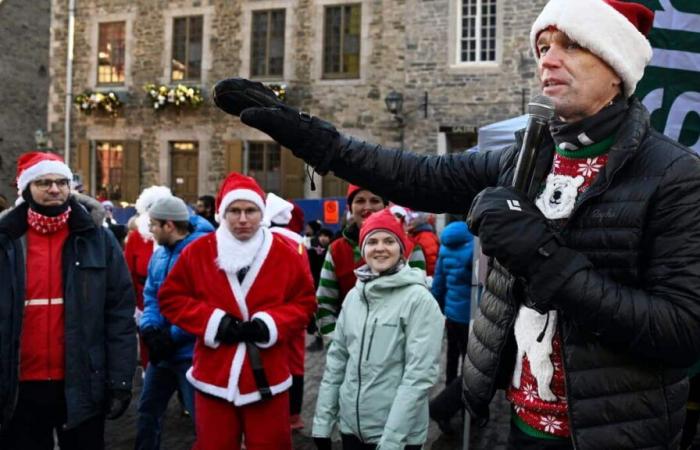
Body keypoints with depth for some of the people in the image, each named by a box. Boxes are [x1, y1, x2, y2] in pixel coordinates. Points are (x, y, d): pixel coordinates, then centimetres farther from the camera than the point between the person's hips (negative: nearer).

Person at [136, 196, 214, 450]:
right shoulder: (159, 254, 8)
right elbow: (150, 296, 12)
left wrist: (173, 336, -20)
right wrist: (150, 328, -7)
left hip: (191, 352, -8)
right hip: (162, 351, 8)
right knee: (148, 410, 20)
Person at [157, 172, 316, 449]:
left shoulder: (284, 253, -2)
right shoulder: (198, 252, -2)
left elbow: (305, 302, 3)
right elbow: (170, 298, 3)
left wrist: (271, 324, -14)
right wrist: (212, 321, -11)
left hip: (267, 377, 0)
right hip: (214, 375, 1)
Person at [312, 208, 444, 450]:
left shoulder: (419, 299, -13)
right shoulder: (353, 296, 4)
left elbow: (420, 374, -17)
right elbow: (337, 358, 8)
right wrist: (323, 420, 4)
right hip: (350, 426, 5)